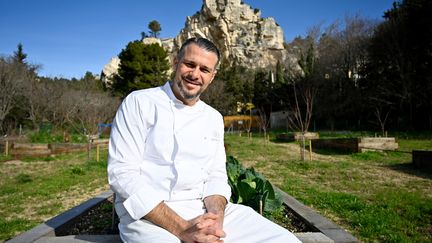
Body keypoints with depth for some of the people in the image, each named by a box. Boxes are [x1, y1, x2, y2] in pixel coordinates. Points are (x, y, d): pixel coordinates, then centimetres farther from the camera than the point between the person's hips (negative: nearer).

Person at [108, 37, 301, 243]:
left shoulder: (214, 118, 12)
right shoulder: (139, 103, -3)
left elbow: (216, 175, 11)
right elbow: (122, 173, -11)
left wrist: (215, 217, -11)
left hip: (204, 209, 6)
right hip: (149, 214, -5)